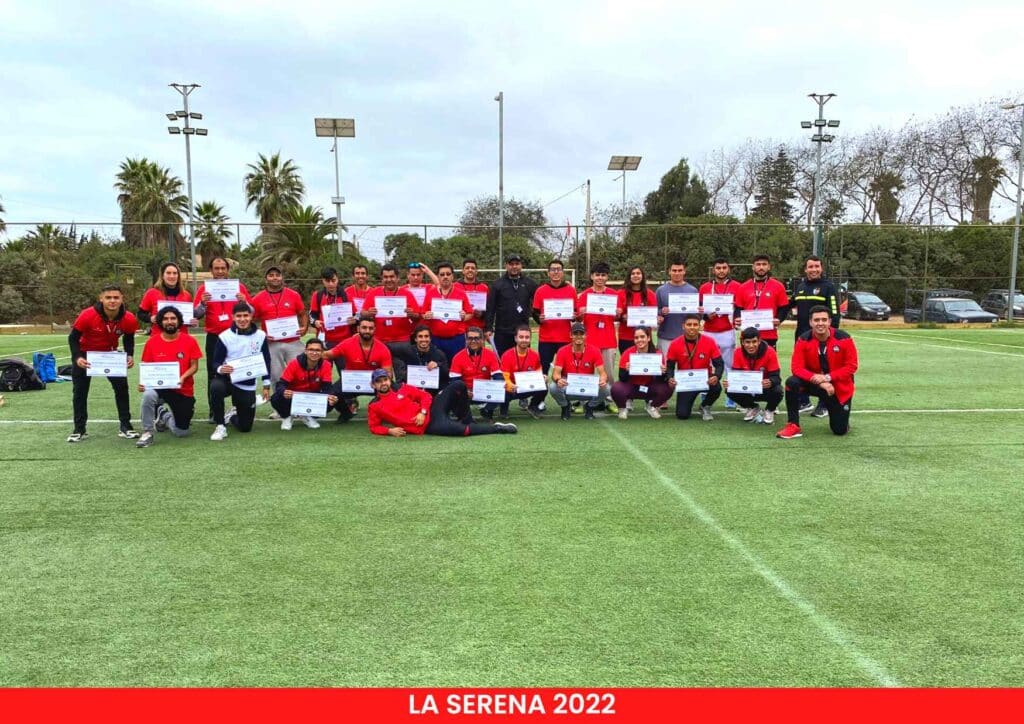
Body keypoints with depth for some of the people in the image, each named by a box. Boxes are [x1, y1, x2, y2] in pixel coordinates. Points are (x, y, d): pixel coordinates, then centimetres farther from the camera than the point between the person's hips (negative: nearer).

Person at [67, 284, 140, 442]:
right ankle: (79, 429, 14)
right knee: (79, 392, 2)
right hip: (85, 354, -2)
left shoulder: (129, 319, -24)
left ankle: (125, 427, 7)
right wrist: (77, 358, -31)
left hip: (110, 354, 2)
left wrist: (130, 356, -19)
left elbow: (129, 339, -2)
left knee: (122, 387, -4)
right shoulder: (87, 315, -31)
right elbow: (73, 338, -18)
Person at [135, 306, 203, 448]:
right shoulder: (152, 341, -3)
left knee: (181, 433, -1)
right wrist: (144, 382, -17)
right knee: (148, 395, -38)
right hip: (159, 386, 0)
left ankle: (165, 416, 35)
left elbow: (194, 366, -4)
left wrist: (182, 378, -23)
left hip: (183, 391, 0)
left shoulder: (190, 340, -6)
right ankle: (147, 433, -15)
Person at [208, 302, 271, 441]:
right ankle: (220, 426, -18)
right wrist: (220, 369, -29)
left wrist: (266, 385, 4)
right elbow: (216, 362, -5)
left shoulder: (260, 335, -1)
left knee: (245, 427, 4)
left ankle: (233, 415, 42)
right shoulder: (224, 336, -7)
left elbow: (266, 361, 6)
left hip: (248, 386, 2)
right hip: (227, 379, -2)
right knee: (215, 387, -39)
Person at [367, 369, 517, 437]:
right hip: (426, 427, -5)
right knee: (461, 430, -30)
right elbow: (374, 427, 6)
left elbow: (425, 396, 11)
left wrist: (422, 412, -8)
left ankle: (465, 420, 5)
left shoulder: (402, 388, 10)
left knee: (458, 385, -10)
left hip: (432, 411, 5)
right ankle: (498, 428, -9)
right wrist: (390, 430, -13)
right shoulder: (374, 406, 2)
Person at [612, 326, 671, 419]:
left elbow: (659, 380, -9)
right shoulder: (627, 354, -17)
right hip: (631, 386, -1)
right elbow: (622, 378, -17)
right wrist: (626, 370, -38)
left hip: (649, 387, 1)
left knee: (667, 389, -26)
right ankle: (624, 407, 5)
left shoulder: (658, 354, -14)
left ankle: (652, 405, 8)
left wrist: (663, 373, -31)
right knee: (616, 389, -32)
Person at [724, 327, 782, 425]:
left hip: (765, 389, -2)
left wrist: (770, 382, -48)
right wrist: (729, 383, -37)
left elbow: (776, 377, -23)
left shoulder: (769, 352, -22)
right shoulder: (738, 353, -14)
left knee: (777, 391, -36)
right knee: (730, 391, -25)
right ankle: (752, 408, 7)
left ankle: (769, 410, 3)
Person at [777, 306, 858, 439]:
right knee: (792, 383, -31)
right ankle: (793, 426, -20)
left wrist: (828, 377, -27)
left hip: (839, 387, -1)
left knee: (840, 430, -1)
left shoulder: (844, 339, -17)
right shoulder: (804, 340, -15)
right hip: (815, 383, 1)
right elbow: (797, 367, -18)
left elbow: (851, 366, -14)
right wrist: (820, 382, -30)